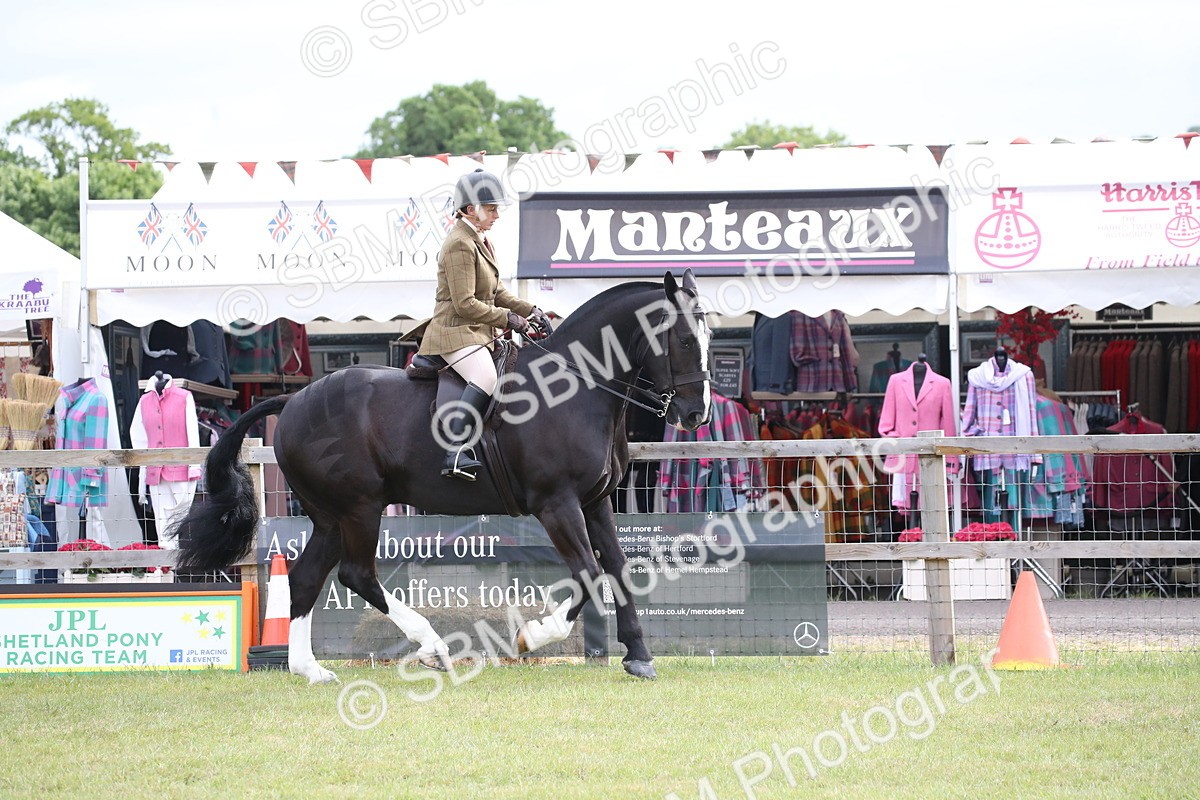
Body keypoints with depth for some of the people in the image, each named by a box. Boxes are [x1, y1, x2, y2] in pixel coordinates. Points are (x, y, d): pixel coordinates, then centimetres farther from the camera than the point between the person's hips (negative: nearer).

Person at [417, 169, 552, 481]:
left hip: (479, 333, 11)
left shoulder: (480, 240, 18)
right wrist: (507, 318, -14)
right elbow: (465, 304, -20)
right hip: (455, 331, -11)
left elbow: (497, 292, 23)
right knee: (486, 378, -35)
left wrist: (530, 311, 9)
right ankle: (456, 455, -43)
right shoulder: (460, 244, -14)